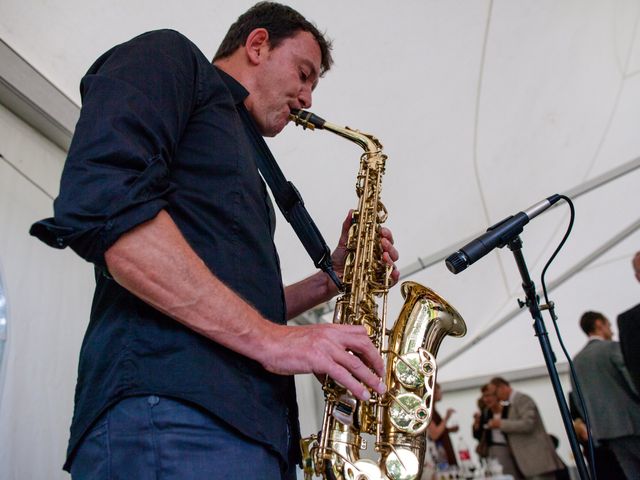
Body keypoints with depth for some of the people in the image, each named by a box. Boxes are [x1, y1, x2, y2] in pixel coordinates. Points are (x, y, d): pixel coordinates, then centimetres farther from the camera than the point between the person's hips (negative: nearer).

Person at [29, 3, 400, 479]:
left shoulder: (241, 159, 29)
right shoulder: (171, 58, 6)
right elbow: (100, 203, -15)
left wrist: (332, 278, 14)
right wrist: (268, 338, -16)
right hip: (172, 413, -9)